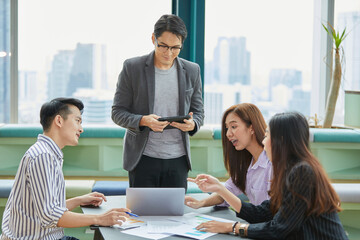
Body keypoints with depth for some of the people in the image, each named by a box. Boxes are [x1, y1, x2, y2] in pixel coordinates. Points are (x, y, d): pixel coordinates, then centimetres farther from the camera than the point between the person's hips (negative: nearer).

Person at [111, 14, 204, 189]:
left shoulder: (192, 71, 6)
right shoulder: (132, 68, -2)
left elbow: (198, 111, 12)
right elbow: (117, 112, -1)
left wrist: (192, 124, -12)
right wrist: (144, 121, -20)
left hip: (178, 159, 2)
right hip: (143, 159, -2)